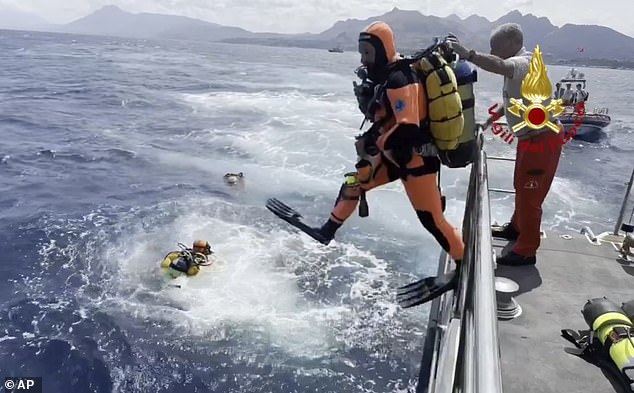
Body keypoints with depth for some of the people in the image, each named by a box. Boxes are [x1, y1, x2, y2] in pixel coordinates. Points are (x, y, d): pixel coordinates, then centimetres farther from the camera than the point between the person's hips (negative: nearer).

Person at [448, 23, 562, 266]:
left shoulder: (526, 62, -22)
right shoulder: (517, 65, 9)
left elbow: (499, 66, -46)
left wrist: (467, 54, -46)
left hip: (543, 138, -10)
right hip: (530, 137, 10)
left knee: (530, 194, -3)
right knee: (521, 188, 23)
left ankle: (526, 251, 8)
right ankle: (517, 228, 42)